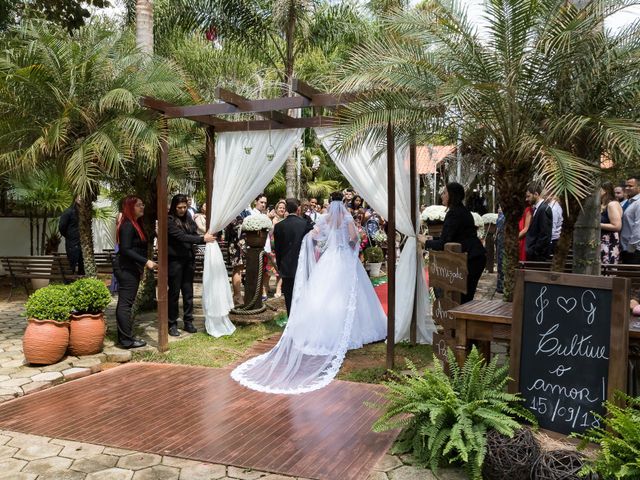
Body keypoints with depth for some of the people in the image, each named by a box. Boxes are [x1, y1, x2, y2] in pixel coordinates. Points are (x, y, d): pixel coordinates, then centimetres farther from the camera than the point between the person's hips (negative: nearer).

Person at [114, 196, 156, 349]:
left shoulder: (136, 224, 15)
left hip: (131, 269, 10)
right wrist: (146, 262, -23)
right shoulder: (128, 225, -15)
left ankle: (124, 337, 18)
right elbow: (125, 250, -21)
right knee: (125, 303, -7)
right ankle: (127, 340, -4)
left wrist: (142, 265, 18)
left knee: (125, 303, 12)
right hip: (126, 269, -10)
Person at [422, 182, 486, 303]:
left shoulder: (454, 213, -16)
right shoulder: (462, 210, 15)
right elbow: (451, 238, 22)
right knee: (466, 296, 13)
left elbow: (443, 243, -18)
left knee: (464, 297, -5)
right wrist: (432, 240, 15)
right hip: (476, 256, 10)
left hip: (472, 259, -10)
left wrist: (426, 242, -3)